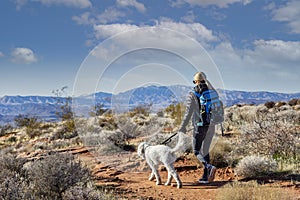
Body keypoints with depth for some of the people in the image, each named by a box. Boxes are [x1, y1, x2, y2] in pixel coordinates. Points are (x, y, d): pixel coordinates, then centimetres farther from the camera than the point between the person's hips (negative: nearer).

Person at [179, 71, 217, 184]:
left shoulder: (192, 96, -9)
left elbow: (188, 113, -9)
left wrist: (182, 128, -1)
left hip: (200, 127, -5)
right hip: (211, 126, 5)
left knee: (196, 152, 5)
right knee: (205, 150, 16)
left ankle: (209, 167, -21)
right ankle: (205, 177, 16)